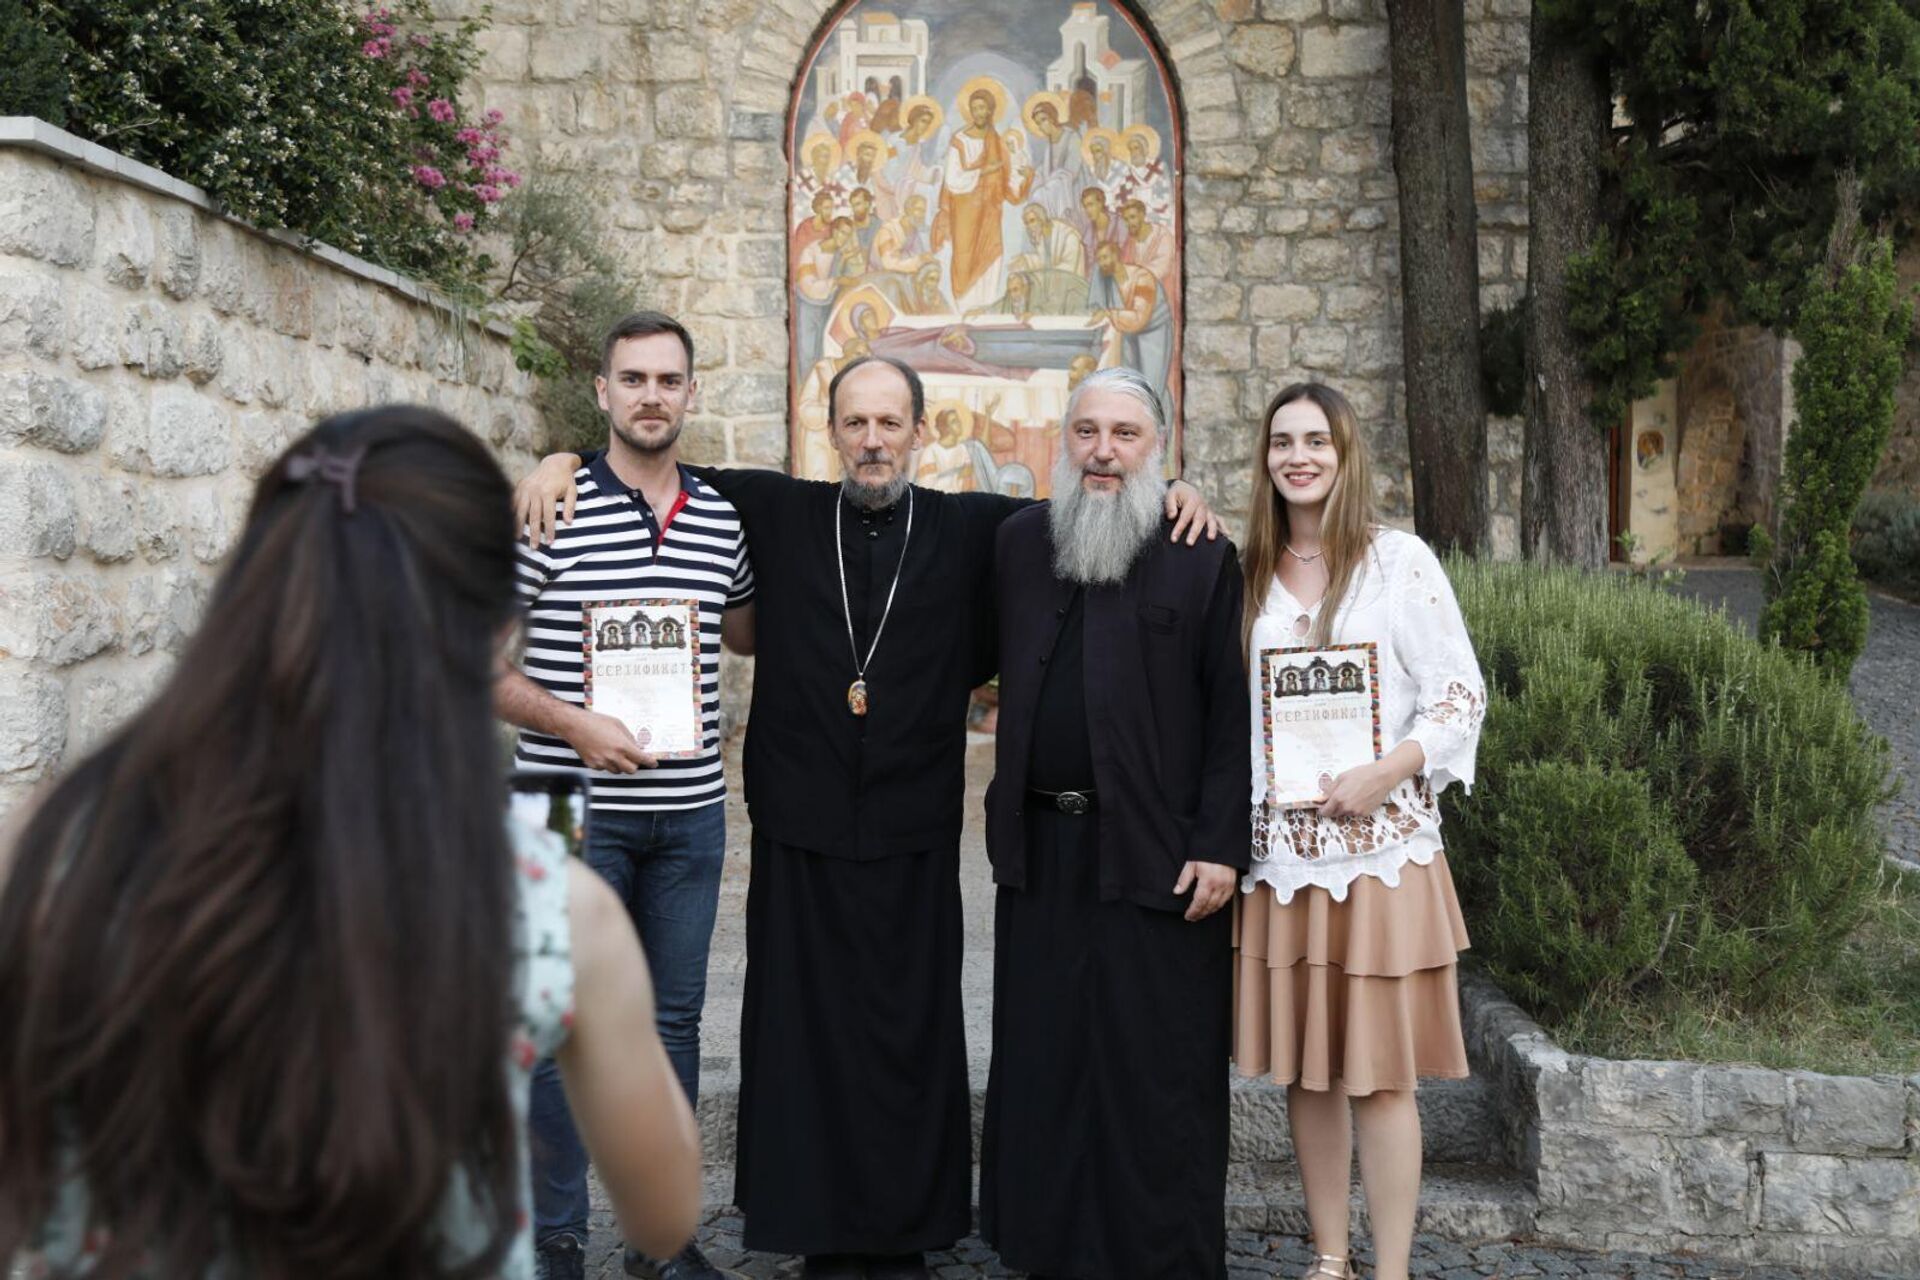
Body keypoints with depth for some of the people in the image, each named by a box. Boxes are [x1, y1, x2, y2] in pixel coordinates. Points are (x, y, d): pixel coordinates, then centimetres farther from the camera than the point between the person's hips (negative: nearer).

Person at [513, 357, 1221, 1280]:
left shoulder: (972, 532, 6)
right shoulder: (777, 515, 7)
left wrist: (1170, 493, -2)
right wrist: (566, 460, 2)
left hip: (914, 842, 0)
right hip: (801, 833, 0)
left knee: (912, 1040, 5)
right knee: (807, 1037, 5)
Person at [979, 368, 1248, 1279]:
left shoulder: (1204, 559, -1)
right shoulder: (1017, 542, 10)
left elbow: (1230, 715, -4)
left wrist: (1220, 846, -11)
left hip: (1158, 853, -4)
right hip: (1040, 849, 4)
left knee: (1158, 1076, 2)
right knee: (1041, 1065, 10)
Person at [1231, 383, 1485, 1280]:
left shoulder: (1398, 561, -4)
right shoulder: (1249, 571, 8)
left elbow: (1461, 693, -5)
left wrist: (1390, 770, -18)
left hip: (1379, 846, -4)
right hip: (1278, 850, 4)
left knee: (1379, 1072, 0)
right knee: (1302, 1066, 10)